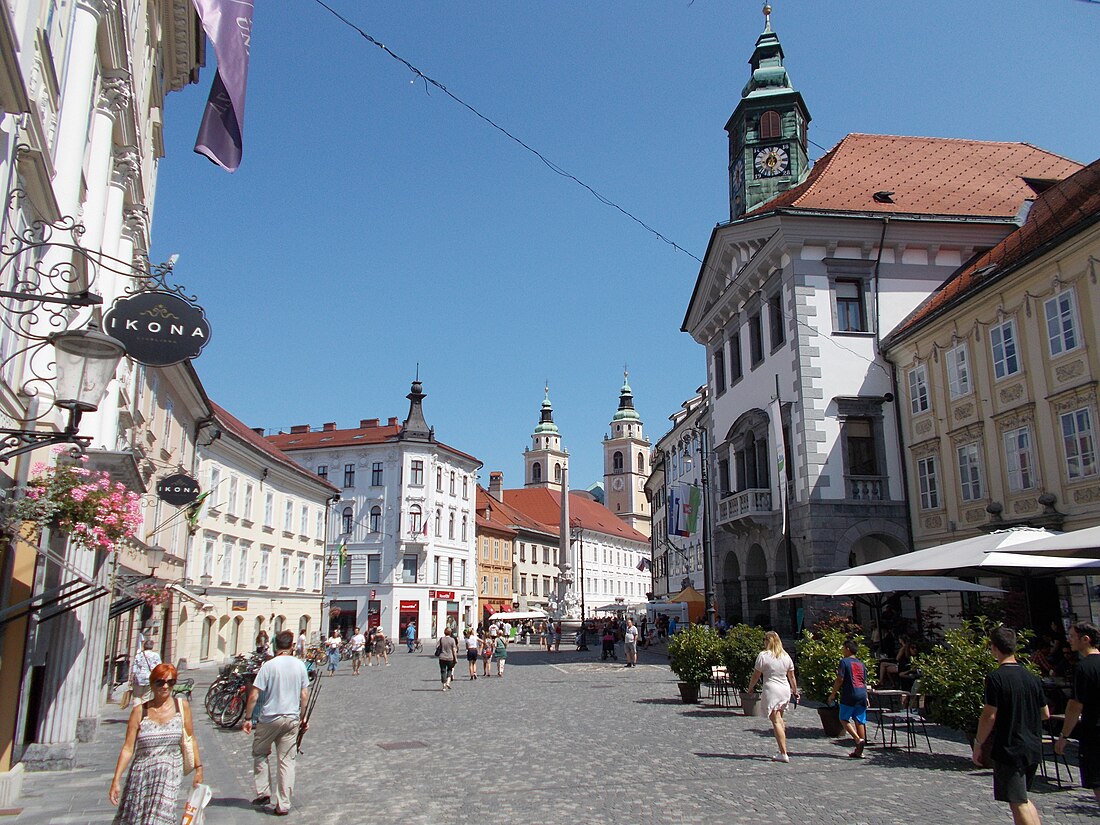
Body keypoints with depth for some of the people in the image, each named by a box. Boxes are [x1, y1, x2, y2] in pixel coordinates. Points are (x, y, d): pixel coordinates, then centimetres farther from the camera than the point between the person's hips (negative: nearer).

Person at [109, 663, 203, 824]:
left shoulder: (182, 706, 1)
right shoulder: (139, 711, -1)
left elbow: (191, 740, 7)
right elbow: (128, 748, -1)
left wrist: (198, 768, 6)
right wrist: (115, 781, -5)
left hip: (170, 776, -1)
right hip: (140, 776, 1)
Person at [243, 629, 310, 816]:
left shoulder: (268, 665, -11)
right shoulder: (299, 665, -1)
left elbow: (254, 695, -12)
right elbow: (304, 695, 4)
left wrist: (248, 718, -1)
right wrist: (303, 718, 15)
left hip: (270, 719, -3)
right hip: (292, 719, 3)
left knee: (259, 754, 21)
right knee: (286, 761, 8)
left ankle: (263, 792, 19)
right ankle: (283, 805, 11)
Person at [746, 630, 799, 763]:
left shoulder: (763, 655, -8)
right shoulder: (786, 656, 7)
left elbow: (756, 675, -3)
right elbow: (791, 676, 12)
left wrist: (750, 688, 12)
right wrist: (795, 692, 24)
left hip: (771, 690, -6)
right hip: (785, 690, 6)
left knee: (776, 721, -3)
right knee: (779, 718, 22)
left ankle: (783, 754, -6)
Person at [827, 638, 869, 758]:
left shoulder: (844, 662, -4)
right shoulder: (861, 664, 16)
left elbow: (840, 679, -9)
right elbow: (865, 682, 17)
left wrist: (833, 694, -3)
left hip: (850, 694, -6)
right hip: (862, 694, 6)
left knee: (844, 719, 5)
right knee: (860, 721, 7)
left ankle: (858, 739, -15)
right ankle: (859, 751, 8)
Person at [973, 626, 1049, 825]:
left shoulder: (995, 678, -16)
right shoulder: (1032, 677, 5)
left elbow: (989, 716, -16)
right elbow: (1045, 714, 13)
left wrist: (978, 745, -6)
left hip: (1009, 749, -7)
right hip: (1033, 749, 7)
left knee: (1018, 803, 0)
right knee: (1022, 799, 22)